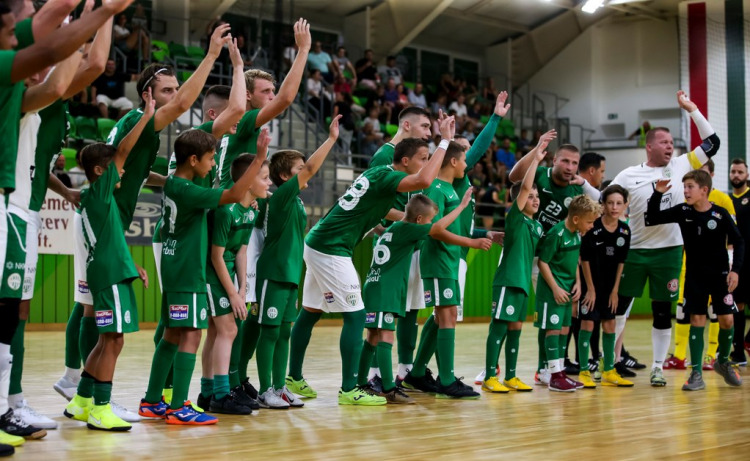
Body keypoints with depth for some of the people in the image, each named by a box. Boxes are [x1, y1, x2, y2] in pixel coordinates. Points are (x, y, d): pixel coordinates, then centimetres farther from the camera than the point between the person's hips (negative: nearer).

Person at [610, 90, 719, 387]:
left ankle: (658, 368, 15)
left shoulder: (681, 166, 4)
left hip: (669, 250, 1)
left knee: (663, 311, 6)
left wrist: (691, 109, 0)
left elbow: (712, 143, 4)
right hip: (635, 250, -1)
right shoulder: (628, 176, 0)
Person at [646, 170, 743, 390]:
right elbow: (652, 219, -3)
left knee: (727, 319, -1)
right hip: (694, 275, 1)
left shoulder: (720, 214, -10)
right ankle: (696, 374, 1)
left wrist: (735, 270, -13)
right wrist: (657, 194, -16)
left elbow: (738, 242, -4)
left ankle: (723, 362, 25)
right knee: (696, 320, -2)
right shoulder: (682, 211, -5)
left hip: (720, 274, -1)